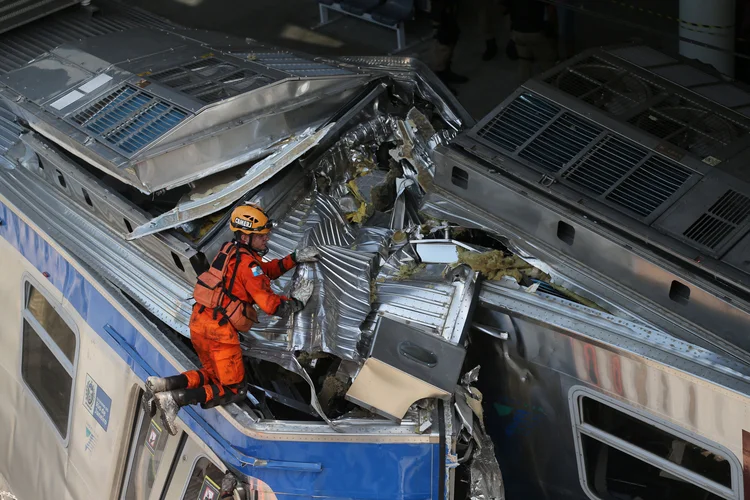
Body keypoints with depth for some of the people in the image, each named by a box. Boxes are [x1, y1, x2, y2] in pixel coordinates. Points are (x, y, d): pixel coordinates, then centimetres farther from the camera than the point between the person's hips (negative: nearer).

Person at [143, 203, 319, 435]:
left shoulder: (231, 250, 10)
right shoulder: (247, 263, -16)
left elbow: (266, 270, 25)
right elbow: (270, 304, -17)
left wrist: (296, 258, 20)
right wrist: (296, 302, 0)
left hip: (199, 322, 9)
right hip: (218, 329, -9)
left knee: (213, 373, 27)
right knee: (234, 389, 4)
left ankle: (162, 384, 7)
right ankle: (175, 399, -13)